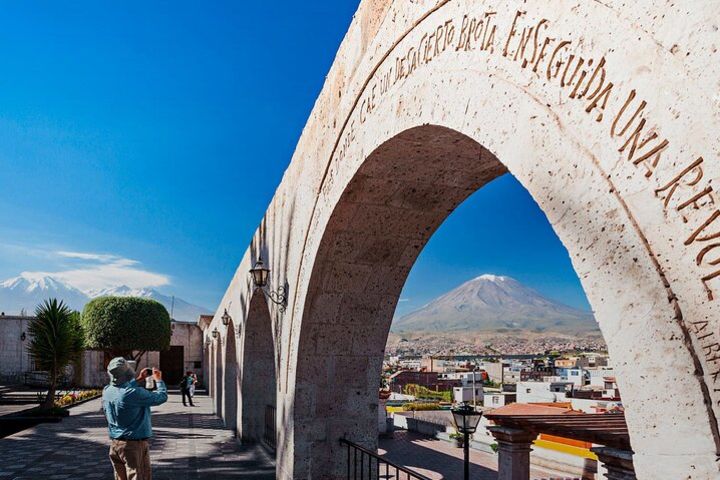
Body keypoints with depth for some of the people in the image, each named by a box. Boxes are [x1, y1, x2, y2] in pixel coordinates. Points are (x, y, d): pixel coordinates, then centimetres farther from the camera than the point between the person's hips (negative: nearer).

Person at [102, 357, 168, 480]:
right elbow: (162, 397, -13)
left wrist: (139, 380, 20)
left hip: (115, 443, 7)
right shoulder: (135, 393, -25)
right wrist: (158, 380, 4)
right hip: (134, 444, -7)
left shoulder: (107, 391, -4)